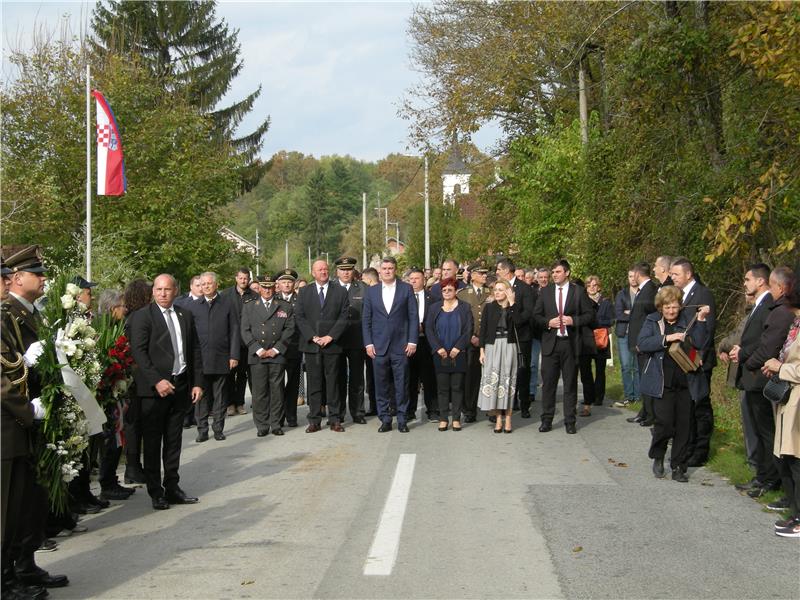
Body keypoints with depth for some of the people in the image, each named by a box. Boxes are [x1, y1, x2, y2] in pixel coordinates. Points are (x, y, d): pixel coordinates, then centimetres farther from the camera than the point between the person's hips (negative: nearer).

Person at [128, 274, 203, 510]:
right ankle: (156, 492, 9)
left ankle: (172, 487, 19)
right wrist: (157, 381, -19)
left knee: (174, 440, 11)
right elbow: (139, 352, -11)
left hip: (181, 386, 5)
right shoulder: (142, 317, -4)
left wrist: (197, 383, 7)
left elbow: (195, 350, 14)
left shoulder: (185, 316, 12)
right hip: (155, 388, -5)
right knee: (153, 441, 2)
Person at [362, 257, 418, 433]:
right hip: (379, 346, 2)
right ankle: (385, 420, 12)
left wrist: (412, 341, -6)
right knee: (381, 385, 4)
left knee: (401, 385, 2)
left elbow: (413, 317, 1)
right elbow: (366, 320, 8)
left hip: (401, 346, -2)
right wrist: (368, 343, 0)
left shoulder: (406, 289, 4)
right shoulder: (371, 291, 9)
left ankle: (402, 420, 10)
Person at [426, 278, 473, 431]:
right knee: (442, 387, 2)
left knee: (457, 387, 1)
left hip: (458, 354, -1)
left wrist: (458, 347, -12)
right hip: (440, 354, 1)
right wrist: (438, 348, -9)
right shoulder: (435, 307, 9)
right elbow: (429, 329, 3)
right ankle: (443, 418, 6)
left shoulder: (464, 307, 5)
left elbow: (469, 329, -2)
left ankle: (456, 418, 6)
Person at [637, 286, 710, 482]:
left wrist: (701, 319, -14)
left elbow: (699, 343, -6)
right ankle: (658, 457, 18)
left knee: (684, 425, 5)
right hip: (663, 383, -2)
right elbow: (642, 343, -10)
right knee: (664, 423, -7)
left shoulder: (687, 320, 5)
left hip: (686, 382, 2)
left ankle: (679, 466, 16)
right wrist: (666, 338, -18)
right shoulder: (653, 321, 4)